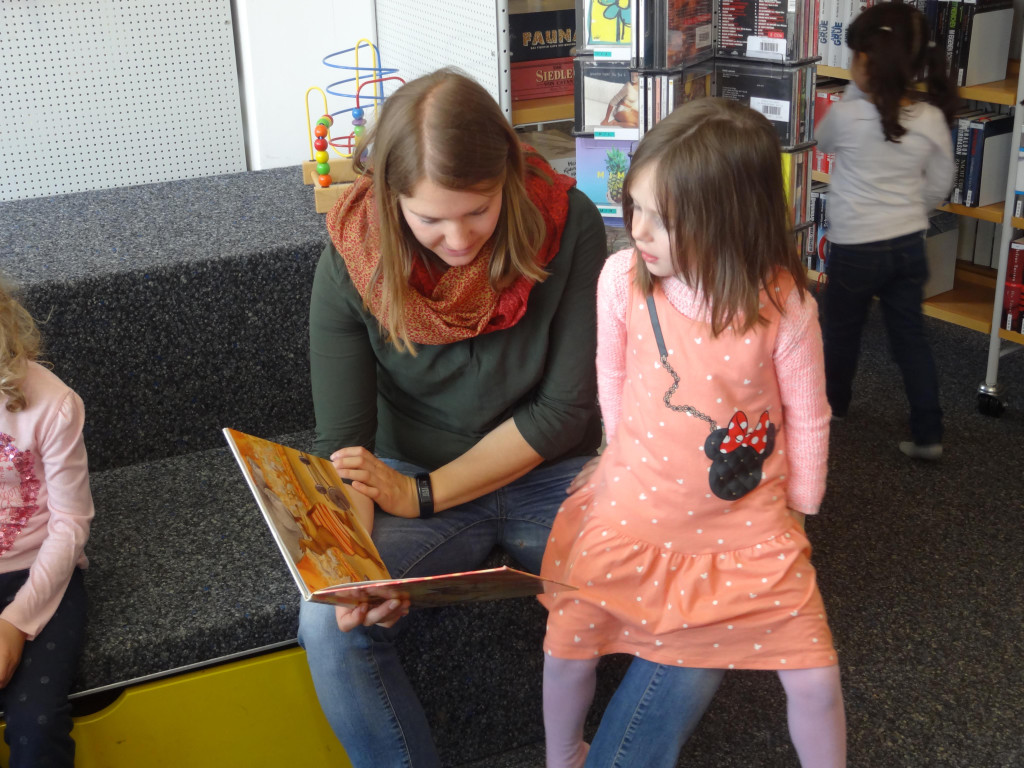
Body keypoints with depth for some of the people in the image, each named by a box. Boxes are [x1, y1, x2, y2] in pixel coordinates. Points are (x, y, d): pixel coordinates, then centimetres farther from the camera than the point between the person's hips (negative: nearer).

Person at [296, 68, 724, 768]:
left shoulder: (568, 223, -17)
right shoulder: (353, 262, -14)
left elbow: (567, 407, -13)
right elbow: (343, 446, -10)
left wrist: (421, 494, -18)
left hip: (552, 475, 0)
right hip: (413, 478, 1)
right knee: (329, 624, -27)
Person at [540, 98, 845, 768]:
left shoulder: (784, 305, -18)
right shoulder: (623, 278, -15)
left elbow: (808, 417, -4)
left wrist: (796, 508, 5)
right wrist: (636, 465, 10)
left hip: (750, 526, -1)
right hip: (634, 511, 1)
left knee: (816, 680, 1)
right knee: (568, 649, 6)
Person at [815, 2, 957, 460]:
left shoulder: (846, 116, -18)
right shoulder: (932, 119, -7)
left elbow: (822, 140, 6)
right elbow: (940, 185, 4)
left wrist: (856, 92, 4)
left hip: (855, 249, -3)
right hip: (909, 245, 3)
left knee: (841, 330, 19)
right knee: (911, 337, 11)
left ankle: (835, 401, 41)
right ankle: (928, 435, 11)